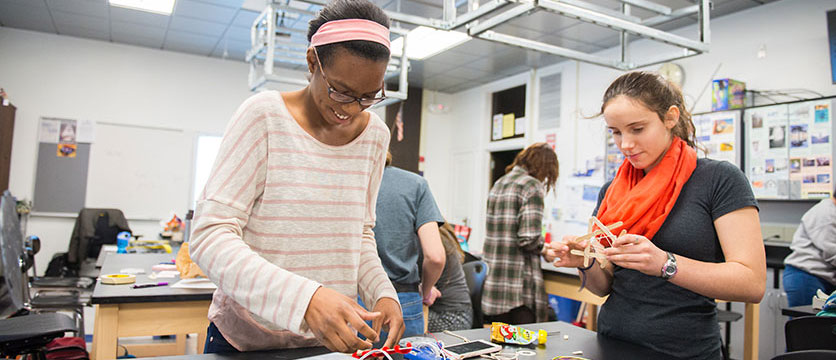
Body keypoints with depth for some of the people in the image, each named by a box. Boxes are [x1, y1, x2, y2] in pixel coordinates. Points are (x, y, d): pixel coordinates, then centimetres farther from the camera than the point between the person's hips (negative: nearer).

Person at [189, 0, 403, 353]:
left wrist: (383, 293, -9)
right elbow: (208, 237, -21)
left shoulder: (376, 135, -1)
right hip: (246, 339, -4)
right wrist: (305, 298, -35)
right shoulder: (264, 116, -16)